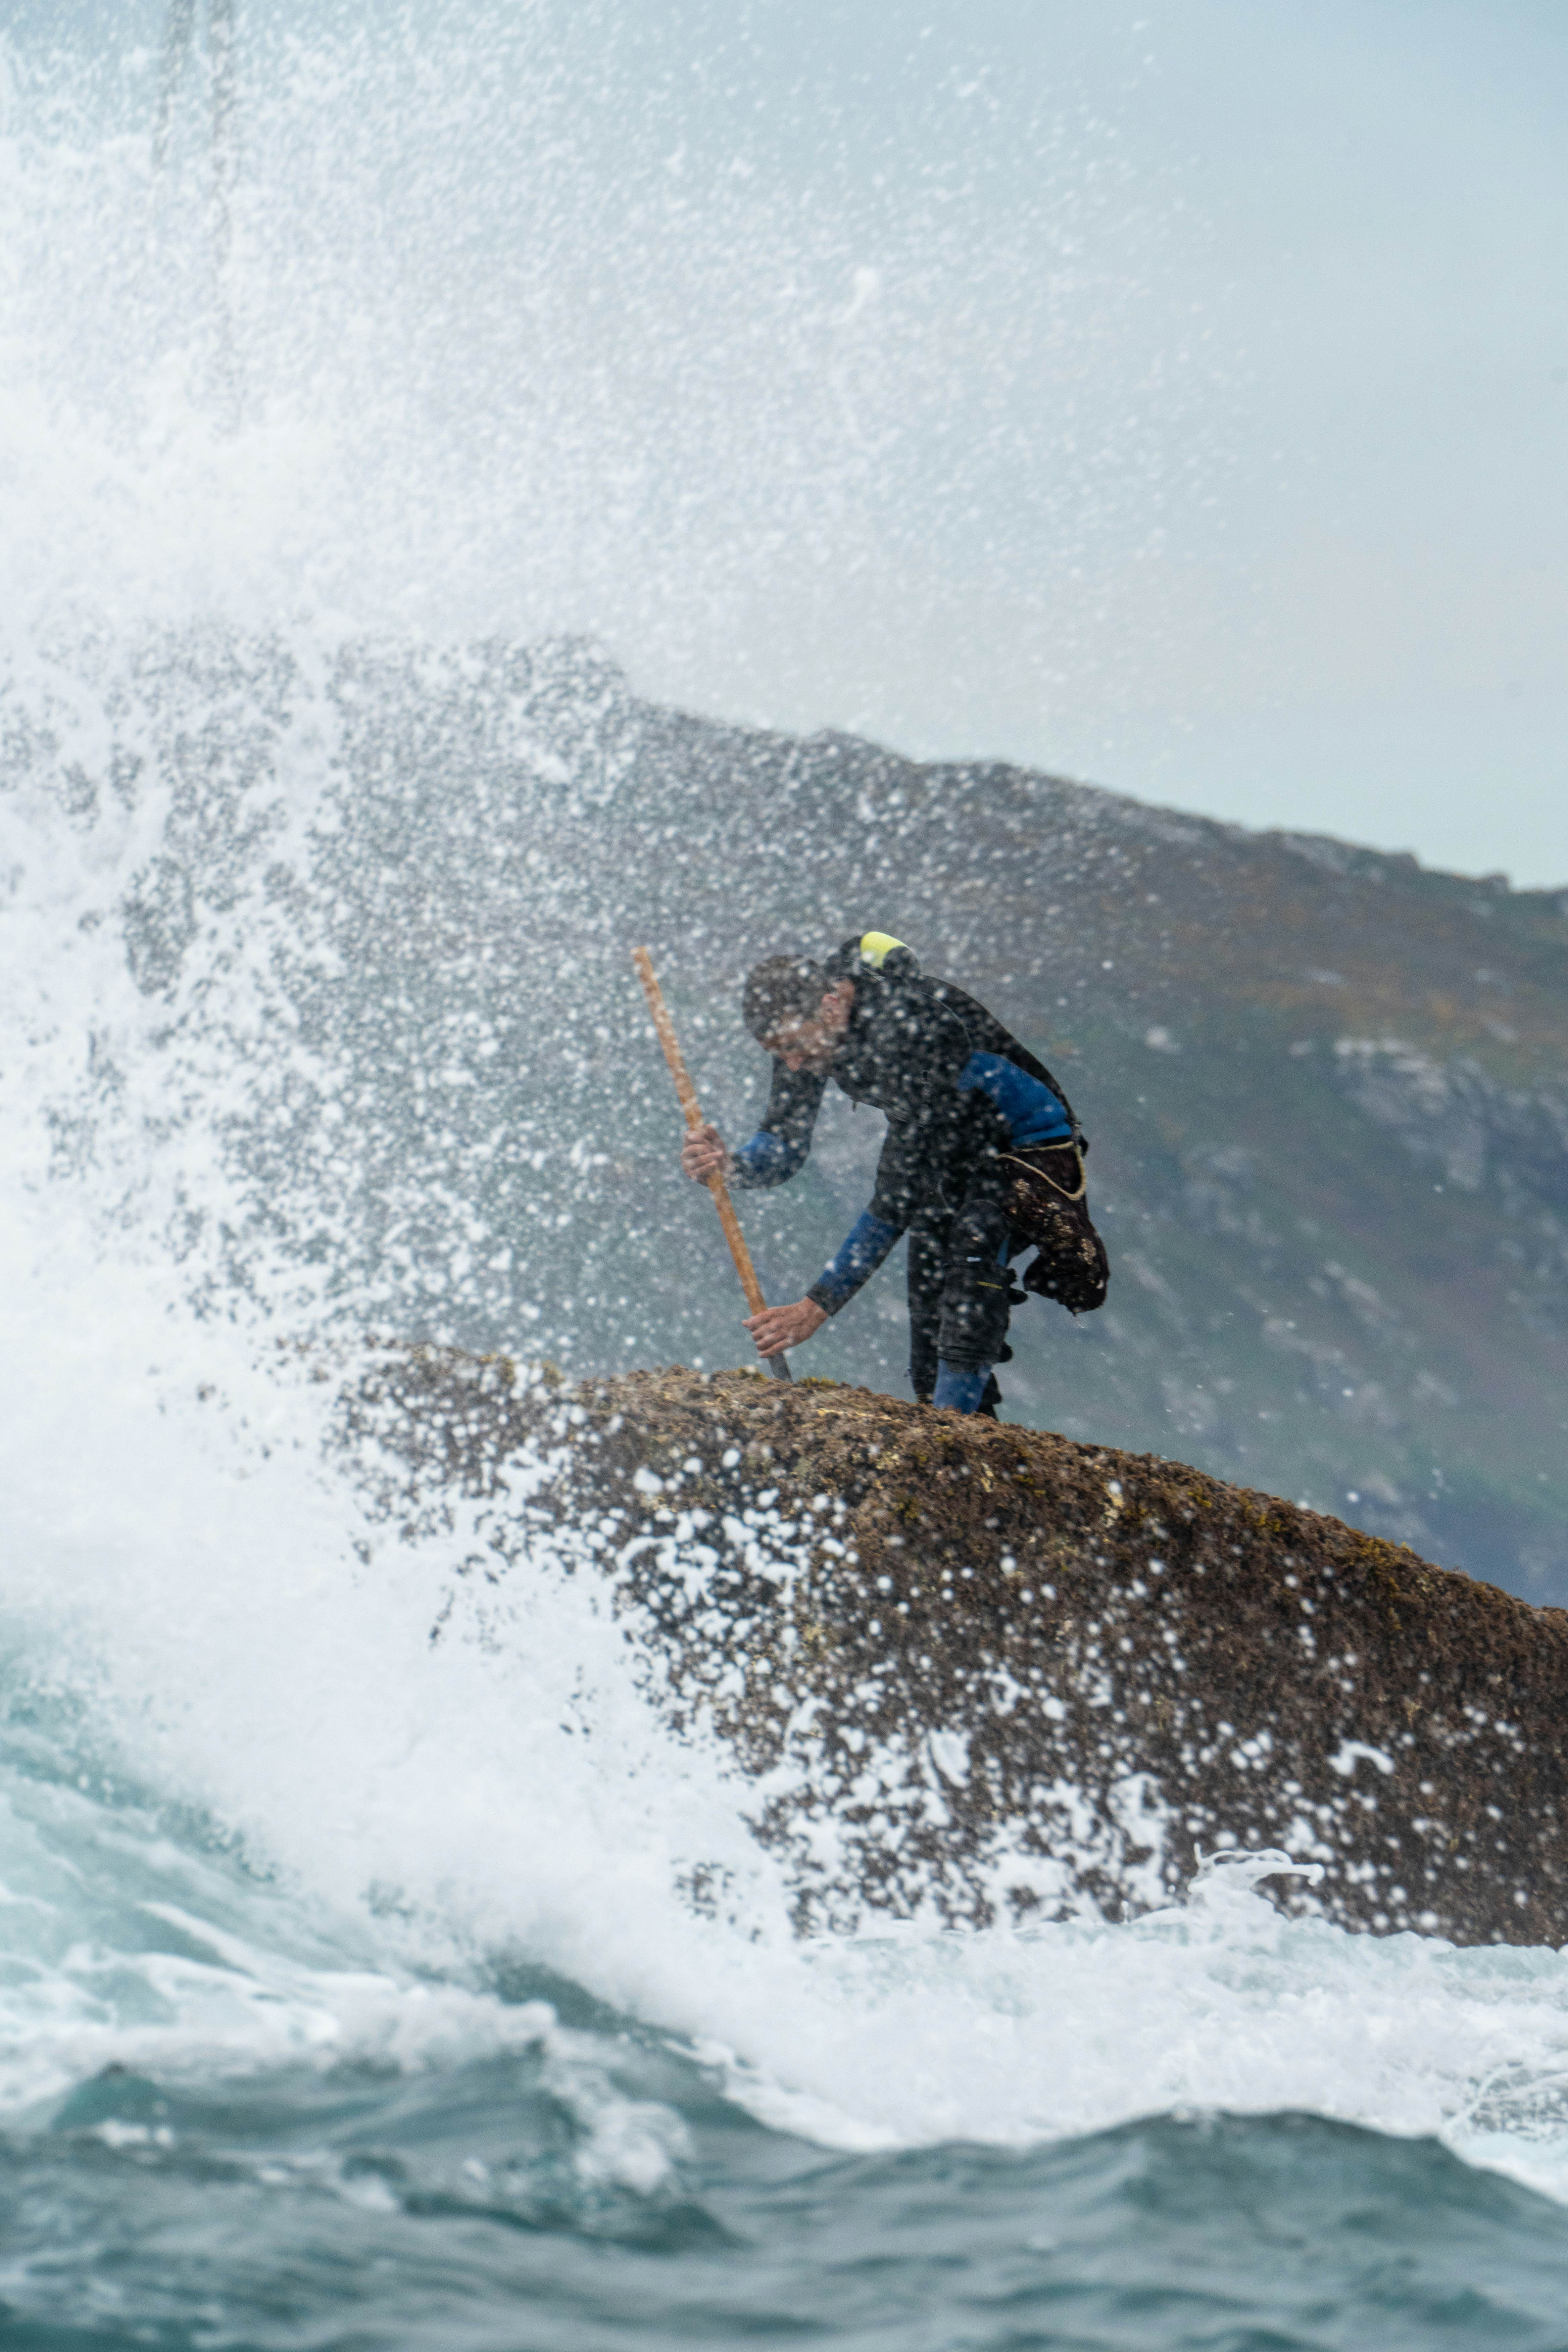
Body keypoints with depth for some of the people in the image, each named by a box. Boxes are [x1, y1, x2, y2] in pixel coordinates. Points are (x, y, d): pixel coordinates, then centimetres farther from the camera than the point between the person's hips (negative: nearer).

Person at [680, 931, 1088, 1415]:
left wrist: (818, 1306, -40)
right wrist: (728, 1167, -30)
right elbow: (785, 1146, -5)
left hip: (1028, 1145, -8)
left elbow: (898, 1195, -38)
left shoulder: (912, 1028, -38)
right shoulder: (803, 1022, -13)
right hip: (950, 1152, 8)